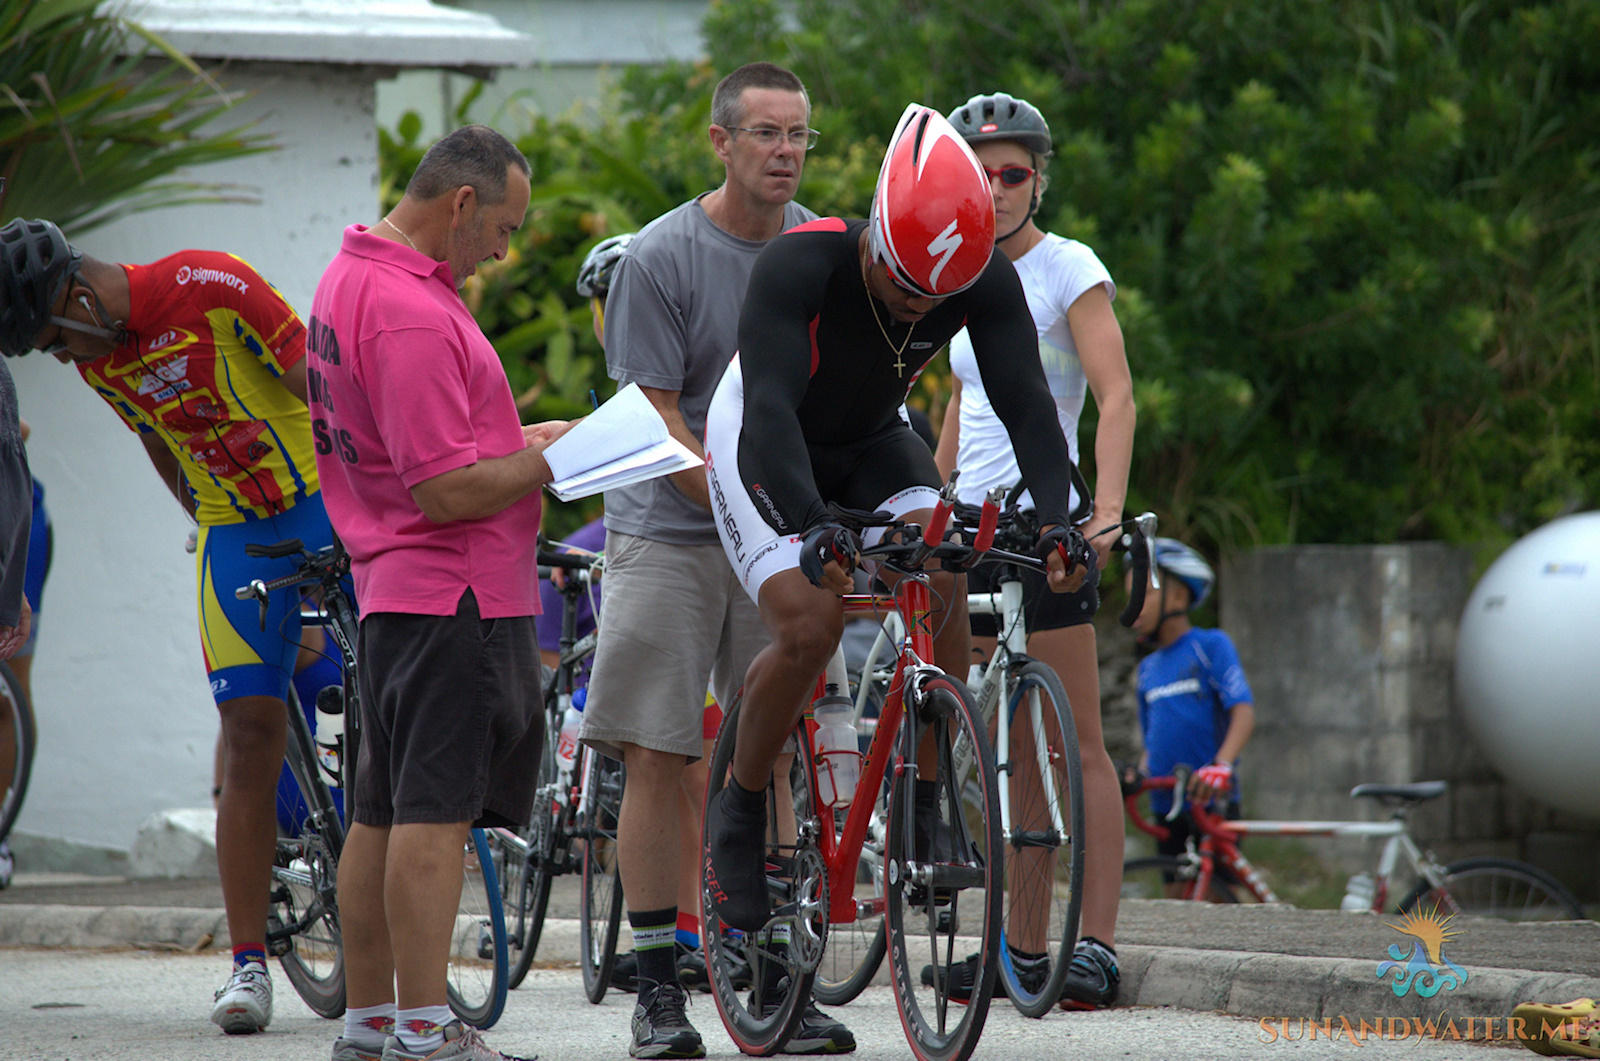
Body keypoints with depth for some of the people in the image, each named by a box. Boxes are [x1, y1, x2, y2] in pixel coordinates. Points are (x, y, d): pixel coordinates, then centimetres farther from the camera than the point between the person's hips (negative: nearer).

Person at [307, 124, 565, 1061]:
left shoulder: (351, 275, 13)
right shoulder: (413, 315, -21)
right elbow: (449, 492, -22)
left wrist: (518, 440, 15)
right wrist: (556, 458, -10)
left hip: (390, 587, 10)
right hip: (457, 594, -10)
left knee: (381, 811, 12)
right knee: (436, 810, -10)